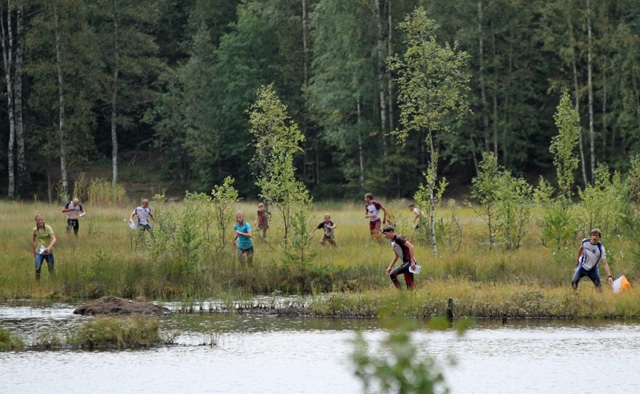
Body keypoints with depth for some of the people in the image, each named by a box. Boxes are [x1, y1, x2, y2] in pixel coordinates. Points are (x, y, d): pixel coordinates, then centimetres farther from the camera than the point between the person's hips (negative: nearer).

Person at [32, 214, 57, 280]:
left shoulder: (48, 228, -14)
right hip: (39, 252, 1)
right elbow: (33, 240, 14)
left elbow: (54, 239, -24)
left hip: (49, 252, -1)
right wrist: (34, 251, 13)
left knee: (51, 269, 6)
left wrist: (49, 247, -40)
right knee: (37, 268, -13)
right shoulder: (35, 230, -3)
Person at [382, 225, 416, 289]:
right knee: (409, 283, 9)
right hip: (405, 262, 10)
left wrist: (412, 262, -27)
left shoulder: (398, 238, -14)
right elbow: (396, 255, 28)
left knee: (392, 274, -16)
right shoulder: (392, 241, 15)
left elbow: (410, 246, -22)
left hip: (409, 262, -10)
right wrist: (390, 267, 26)